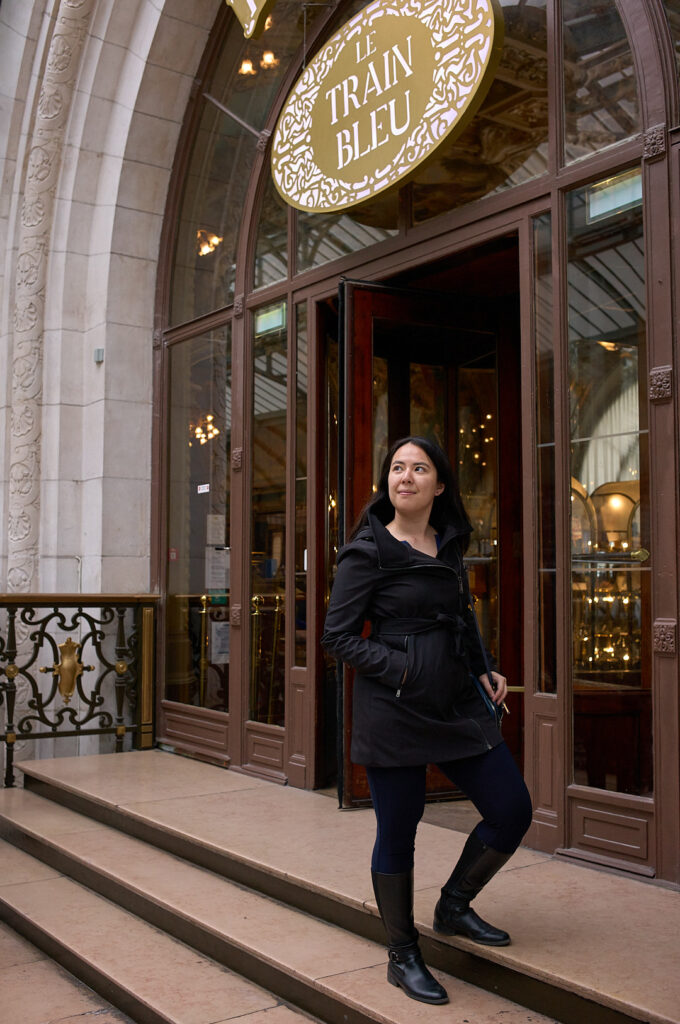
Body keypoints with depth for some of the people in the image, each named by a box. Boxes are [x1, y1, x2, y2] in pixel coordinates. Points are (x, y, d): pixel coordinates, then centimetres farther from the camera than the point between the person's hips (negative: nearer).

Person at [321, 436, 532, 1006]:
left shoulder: (450, 546, 11)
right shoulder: (367, 551, -8)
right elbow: (338, 636, -9)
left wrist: (484, 671, 10)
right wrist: (402, 670, -16)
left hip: (459, 704, 7)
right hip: (393, 712, -6)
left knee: (513, 812, 7)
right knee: (397, 836, 4)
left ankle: (454, 907, 30)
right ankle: (403, 958, 24)